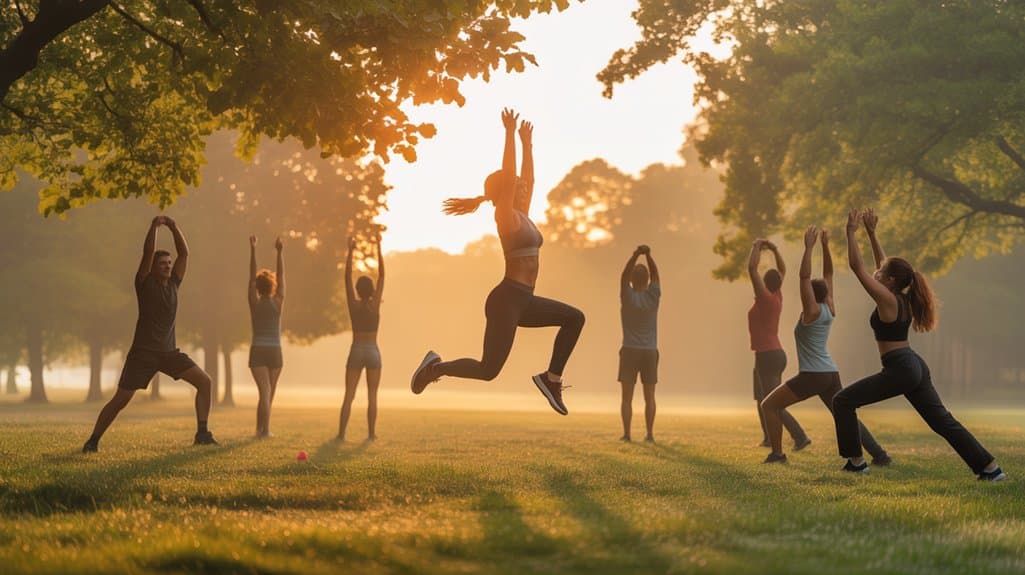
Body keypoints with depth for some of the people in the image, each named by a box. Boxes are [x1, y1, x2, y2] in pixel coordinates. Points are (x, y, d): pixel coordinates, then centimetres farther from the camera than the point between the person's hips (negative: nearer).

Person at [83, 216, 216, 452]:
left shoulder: (173, 283, 8)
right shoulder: (145, 284, -4)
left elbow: (184, 253, 5)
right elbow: (148, 252, -17)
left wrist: (174, 228, -4)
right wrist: (154, 226, -21)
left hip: (169, 352, 5)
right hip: (143, 353, -5)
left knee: (204, 382, -7)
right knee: (120, 400, -5)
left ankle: (202, 433, -3)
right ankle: (93, 440, 8)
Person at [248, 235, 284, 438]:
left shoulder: (255, 303, -1)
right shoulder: (278, 302, 0)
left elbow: (252, 276, 0)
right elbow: (281, 276, 2)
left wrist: (253, 250, 0)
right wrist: (279, 252, 2)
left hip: (258, 352, -1)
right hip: (275, 352, 1)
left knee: (264, 391, -8)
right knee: (269, 392, 13)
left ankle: (264, 429, -21)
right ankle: (261, 429, 19)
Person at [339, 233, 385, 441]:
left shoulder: (354, 305, -4)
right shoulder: (375, 305, -6)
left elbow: (347, 276, 0)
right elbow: (382, 274, -4)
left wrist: (351, 251, 1)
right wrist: (379, 247, -2)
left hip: (356, 351, 1)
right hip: (373, 351, -1)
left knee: (349, 395, 1)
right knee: (372, 396, 4)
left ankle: (341, 433, -6)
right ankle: (371, 433, 3)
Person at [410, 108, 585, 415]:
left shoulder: (523, 216, 15)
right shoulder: (506, 217, -8)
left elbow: (528, 178, 22)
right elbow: (509, 175, -17)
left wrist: (527, 143, 20)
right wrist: (510, 134, -15)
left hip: (524, 301, 9)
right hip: (507, 299, -9)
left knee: (574, 318, 11)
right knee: (488, 370, -10)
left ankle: (551, 378, 8)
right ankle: (435, 367, 10)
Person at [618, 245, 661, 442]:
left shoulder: (628, 297, -8)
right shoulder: (653, 296, -4)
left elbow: (624, 276, -12)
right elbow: (655, 274, 2)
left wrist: (636, 255, -22)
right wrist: (648, 255, -10)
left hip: (630, 352, -2)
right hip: (650, 352, 2)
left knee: (627, 396, 0)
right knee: (649, 396, 6)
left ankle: (626, 433, -7)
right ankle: (650, 433, 0)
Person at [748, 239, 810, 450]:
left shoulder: (765, 297, -14)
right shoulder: (777, 297, 7)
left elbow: (752, 268, -19)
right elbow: (782, 270, 22)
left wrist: (757, 246, -7)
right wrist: (774, 249, 18)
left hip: (768, 356, -9)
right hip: (775, 354, 9)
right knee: (762, 399, 18)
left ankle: (799, 436, -19)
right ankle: (769, 438, 19)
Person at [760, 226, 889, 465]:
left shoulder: (812, 311, -11)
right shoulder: (829, 309, 7)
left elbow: (805, 276, -19)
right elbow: (828, 274, 14)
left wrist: (809, 247, -19)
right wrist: (825, 246, 10)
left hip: (812, 376, -8)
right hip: (831, 374, 8)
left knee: (769, 405, 3)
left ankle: (777, 453, -2)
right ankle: (879, 454, 3)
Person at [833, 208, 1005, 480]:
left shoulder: (887, 299, -12)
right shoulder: (904, 298, 11)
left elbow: (857, 266, -13)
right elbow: (884, 264, 25)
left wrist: (851, 233, -6)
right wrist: (871, 233, 24)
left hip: (899, 370, -9)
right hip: (916, 368, 9)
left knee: (843, 402, 1)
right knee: (943, 422, 9)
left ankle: (856, 461, 2)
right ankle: (990, 467, 4)